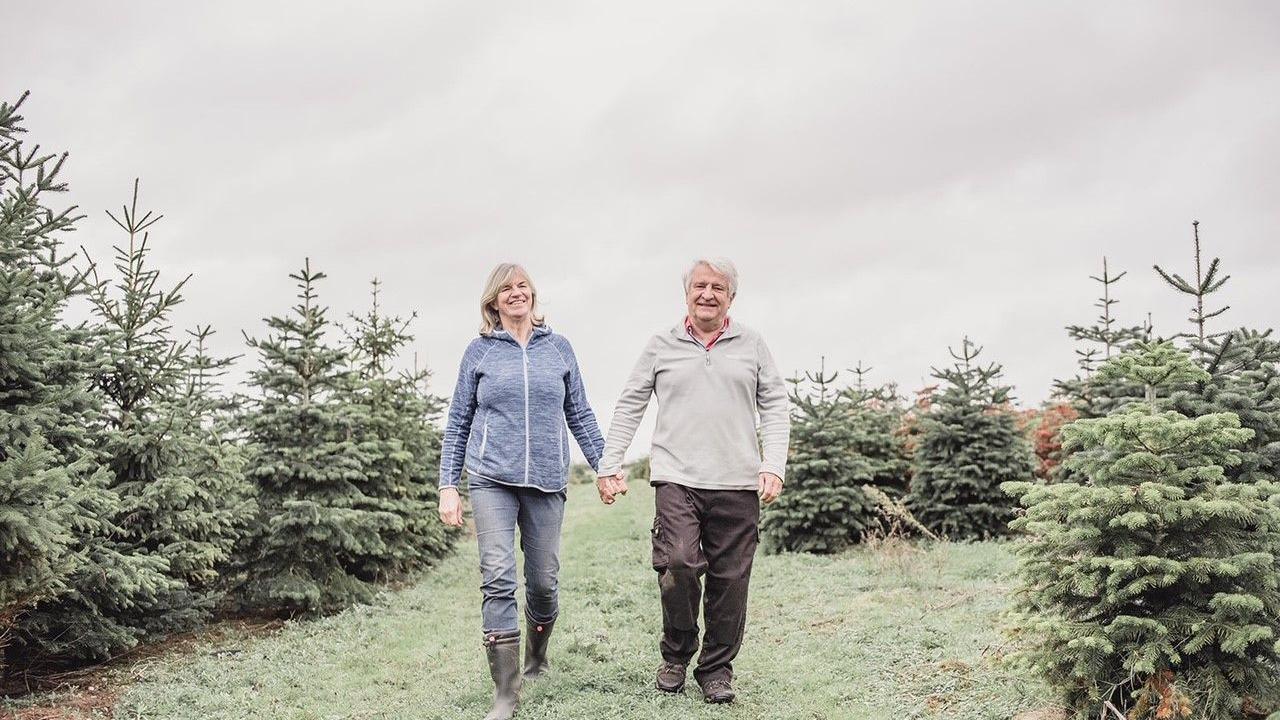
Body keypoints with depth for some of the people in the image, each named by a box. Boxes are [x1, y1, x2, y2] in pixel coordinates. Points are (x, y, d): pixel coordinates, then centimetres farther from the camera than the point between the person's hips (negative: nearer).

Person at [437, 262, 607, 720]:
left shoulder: (559, 348, 10)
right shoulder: (480, 351, 7)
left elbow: (580, 414, 15)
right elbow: (458, 423, 9)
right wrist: (448, 486, 4)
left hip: (547, 481, 2)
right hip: (492, 480, -2)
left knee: (543, 581, 8)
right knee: (498, 580, -13)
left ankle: (536, 659, 36)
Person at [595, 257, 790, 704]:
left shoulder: (751, 345, 11)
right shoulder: (662, 347, 10)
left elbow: (775, 407, 10)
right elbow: (628, 408, 11)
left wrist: (774, 466, -2)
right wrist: (609, 465, 5)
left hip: (737, 484, 1)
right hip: (676, 479, -1)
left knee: (730, 580, 1)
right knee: (679, 565, -17)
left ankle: (717, 670, 19)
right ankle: (676, 655, 8)